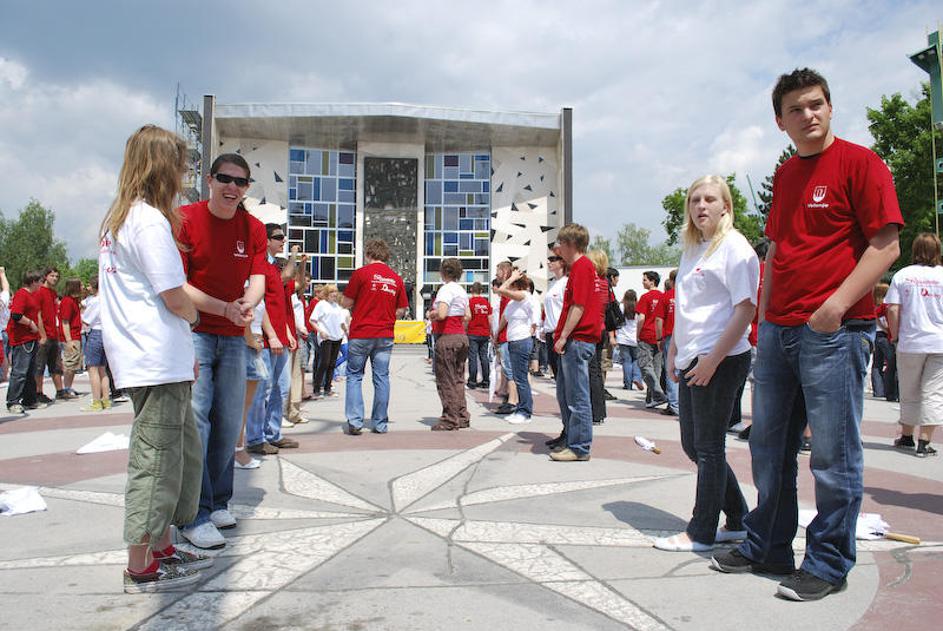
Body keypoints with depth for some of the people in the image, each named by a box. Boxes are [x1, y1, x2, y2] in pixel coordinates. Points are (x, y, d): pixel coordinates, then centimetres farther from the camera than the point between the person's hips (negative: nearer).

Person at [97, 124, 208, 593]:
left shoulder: (117, 218, 16)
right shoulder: (150, 220, -15)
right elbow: (174, 295, -18)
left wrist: (183, 345, 16)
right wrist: (193, 317, 5)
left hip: (145, 356, 10)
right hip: (158, 361, -10)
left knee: (183, 450, 17)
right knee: (156, 457, -1)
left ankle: (160, 548, 28)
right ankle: (141, 568, 10)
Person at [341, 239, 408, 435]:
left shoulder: (361, 273, -5)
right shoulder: (396, 279, 5)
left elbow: (346, 303, -3)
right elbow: (401, 310, 7)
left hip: (360, 333, -3)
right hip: (385, 336, 3)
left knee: (354, 376, 8)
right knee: (382, 377, 9)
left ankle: (355, 422, 1)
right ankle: (381, 424, 12)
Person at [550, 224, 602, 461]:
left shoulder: (582, 266, -12)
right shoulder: (579, 266, 20)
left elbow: (578, 306, -20)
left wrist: (563, 336, -19)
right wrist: (561, 335, 21)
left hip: (577, 340, -11)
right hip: (573, 342, 11)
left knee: (577, 396, -5)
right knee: (564, 394, 19)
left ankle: (579, 448, 1)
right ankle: (570, 438, 30)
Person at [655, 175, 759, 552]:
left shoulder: (734, 247, -9)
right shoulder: (691, 249, 16)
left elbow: (745, 310, -15)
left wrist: (712, 359, -18)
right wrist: (673, 352, 17)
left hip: (721, 361, -9)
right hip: (692, 361, 9)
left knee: (708, 448, 0)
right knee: (693, 446, 13)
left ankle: (701, 533, 13)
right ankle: (738, 521, 28)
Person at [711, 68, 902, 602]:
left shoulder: (859, 162, -4)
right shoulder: (785, 176, 16)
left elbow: (885, 246, -11)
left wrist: (837, 305, -21)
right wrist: (764, 313, 14)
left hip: (835, 331, -7)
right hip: (778, 331, 7)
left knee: (834, 453, 0)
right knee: (769, 447, 13)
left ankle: (829, 564, 14)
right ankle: (768, 547, 27)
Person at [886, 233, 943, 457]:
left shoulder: (902, 275, -1)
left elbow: (893, 309, -5)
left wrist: (894, 334, 6)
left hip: (910, 343, 1)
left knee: (909, 393, 14)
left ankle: (906, 437, 26)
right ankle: (924, 442, -1)